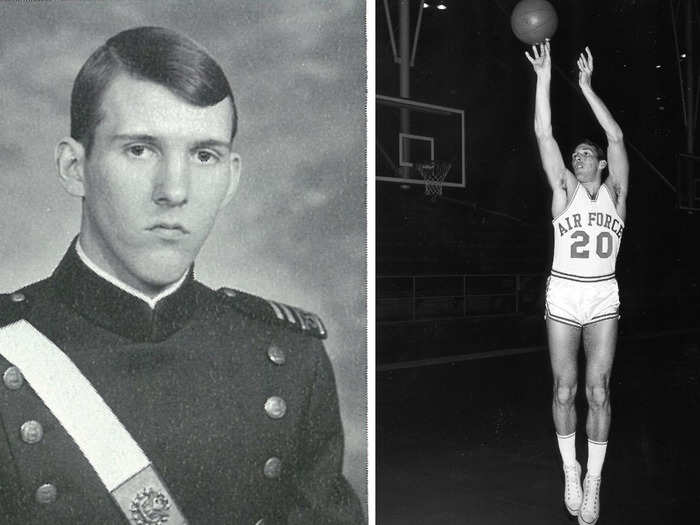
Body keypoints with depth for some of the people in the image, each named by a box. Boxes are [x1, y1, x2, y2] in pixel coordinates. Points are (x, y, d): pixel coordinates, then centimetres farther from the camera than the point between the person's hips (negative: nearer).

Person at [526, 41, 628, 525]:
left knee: (598, 391, -1)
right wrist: (545, 77, -8)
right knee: (565, 390, 3)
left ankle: (594, 480, 10)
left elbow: (617, 137, -4)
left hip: (604, 299, 0)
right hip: (563, 297, 0)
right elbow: (544, 134, -3)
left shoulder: (615, 191, 6)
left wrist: (587, 86, -6)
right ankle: (571, 472, 19)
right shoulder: (565, 190, 5)